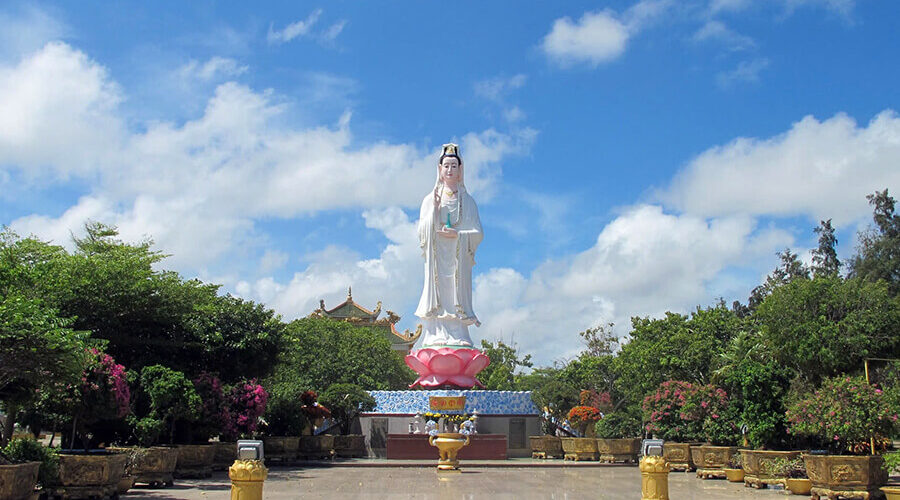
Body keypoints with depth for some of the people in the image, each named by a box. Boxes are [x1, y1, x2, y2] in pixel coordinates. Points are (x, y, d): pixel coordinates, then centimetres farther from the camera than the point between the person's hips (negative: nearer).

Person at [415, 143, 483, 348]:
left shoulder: (467, 200, 12)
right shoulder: (431, 199, 12)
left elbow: (478, 233, 6)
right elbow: (422, 231, 4)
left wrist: (457, 234, -11)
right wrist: (434, 209, -8)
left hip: (458, 257, 0)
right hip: (436, 256, 0)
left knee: (457, 291, -8)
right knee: (436, 290, -9)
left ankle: (457, 338, -11)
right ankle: (437, 337, -11)